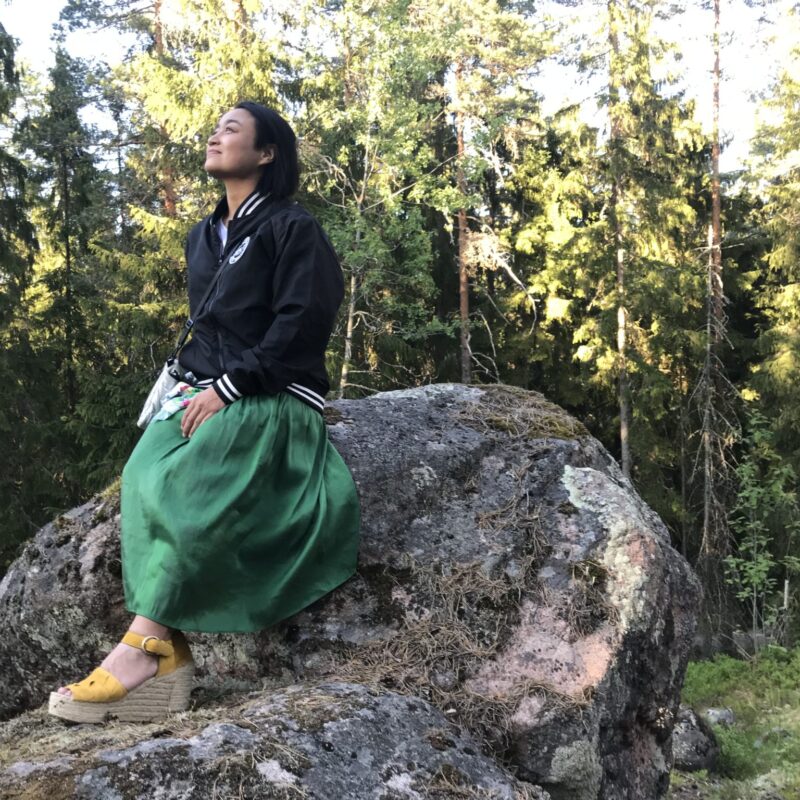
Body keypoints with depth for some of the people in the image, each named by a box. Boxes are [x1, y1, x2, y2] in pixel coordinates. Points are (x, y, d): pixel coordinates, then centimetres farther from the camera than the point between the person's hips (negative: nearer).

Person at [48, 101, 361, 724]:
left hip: (272, 398, -6)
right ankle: (168, 657, -31)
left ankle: (142, 644, -29)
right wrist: (193, 381, 6)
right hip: (205, 390, 6)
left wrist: (228, 388, -18)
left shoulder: (291, 226, -2)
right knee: (144, 477, -24)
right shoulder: (203, 237, 22)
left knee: (188, 487, -32)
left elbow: (301, 323, -13)